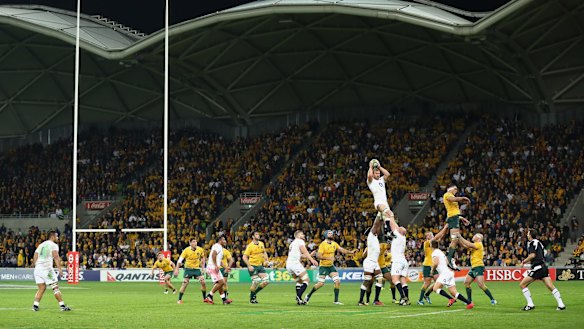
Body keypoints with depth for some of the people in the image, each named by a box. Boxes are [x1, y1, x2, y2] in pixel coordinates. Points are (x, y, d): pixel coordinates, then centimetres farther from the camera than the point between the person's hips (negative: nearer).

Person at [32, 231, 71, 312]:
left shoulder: (41, 245, 22)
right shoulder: (54, 245, 1)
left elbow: (35, 258, 17)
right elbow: (56, 257, -13)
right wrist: (60, 269, -17)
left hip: (38, 268, 6)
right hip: (47, 268, -6)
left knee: (42, 288, 13)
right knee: (55, 287, 0)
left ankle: (35, 305, 2)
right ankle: (62, 306, 0)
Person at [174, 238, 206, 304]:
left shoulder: (200, 250, -6)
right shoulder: (186, 250, -14)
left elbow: (203, 258, 13)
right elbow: (180, 260, -14)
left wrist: (203, 267, 7)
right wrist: (176, 270, -20)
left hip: (197, 268, 3)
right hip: (188, 268, -3)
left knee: (203, 282, -7)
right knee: (185, 283, -9)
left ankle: (205, 298, 9)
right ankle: (179, 300, 0)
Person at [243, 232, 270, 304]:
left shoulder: (261, 244, 7)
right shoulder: (250, 246, -11)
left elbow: (264, 252, 23)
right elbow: (244, 257, -11)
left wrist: (266, 260, 6)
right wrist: (249, 266, -21)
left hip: (260, 265, 6)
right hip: (253, 266, -6)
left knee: (266, 281, -3)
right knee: (256, 282, -13)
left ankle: (254, 293, 16)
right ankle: (252, 298, 7)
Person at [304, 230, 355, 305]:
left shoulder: (334, 244, 7)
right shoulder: (323, 244, -14)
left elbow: (342, 250, 4)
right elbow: (318, 255, -20)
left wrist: (350, 252, -11)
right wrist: (328, 258, -31)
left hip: (331, 266, 6)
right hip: (323, 266, -6)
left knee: (337, 281, -6)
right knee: (321, 283, -10)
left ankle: (336, 300, 1)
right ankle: (308, 296, 10)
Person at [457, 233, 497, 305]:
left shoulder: (479, 244, -8)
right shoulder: (475, 245, 19)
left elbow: (468, 245, -19)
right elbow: (465, 245, 18)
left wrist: (460, 237, -13)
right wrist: (459, 238, 9)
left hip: (479, 267, -10)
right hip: (473, 267, 10)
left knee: (481, 285, -18)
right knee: (466, 283, 5)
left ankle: (492, 300, -14)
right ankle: (469, 300, 11)